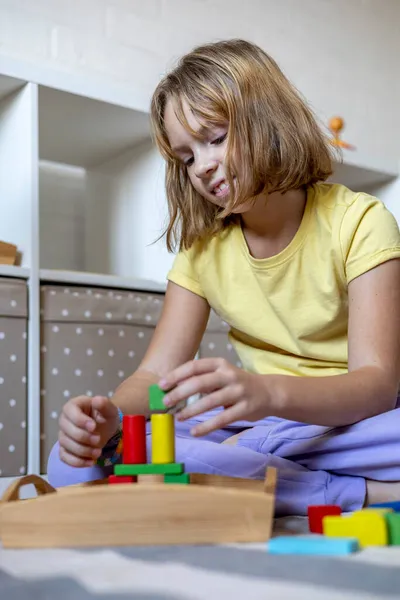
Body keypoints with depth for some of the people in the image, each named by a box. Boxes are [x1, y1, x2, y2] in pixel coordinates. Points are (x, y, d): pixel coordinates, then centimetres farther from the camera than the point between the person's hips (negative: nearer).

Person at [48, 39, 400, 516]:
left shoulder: (360, 221, -6)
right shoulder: (203, 249, 8)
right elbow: (156, 373, 2)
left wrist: (269, 392, -36)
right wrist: (109, 416, -22)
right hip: (262, 427, 6)